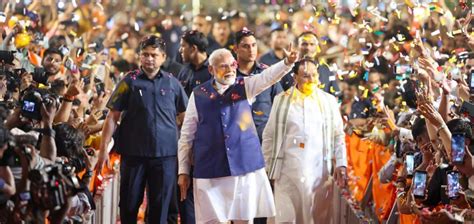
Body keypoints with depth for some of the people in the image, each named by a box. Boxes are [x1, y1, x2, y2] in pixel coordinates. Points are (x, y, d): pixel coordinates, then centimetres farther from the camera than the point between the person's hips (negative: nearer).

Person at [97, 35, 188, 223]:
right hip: (134, 152, -1)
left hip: (165, 153, 1)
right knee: (129, 203, 5)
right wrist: (104, 148, -6)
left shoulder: (171, 82, 7)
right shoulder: (130, 81, 3)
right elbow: (113, 117, 1)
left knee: (160, 205, 4)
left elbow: (185, 116, 12)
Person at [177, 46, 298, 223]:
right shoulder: (198, 94, 2)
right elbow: (186, 135, 6)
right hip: (210, 170, -1)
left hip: (244, 166, 1)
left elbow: (268, 76, -15)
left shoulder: (245, 86, 5)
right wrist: (183, 171, 4)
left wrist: (288, 62, -35)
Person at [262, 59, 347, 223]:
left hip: (320, 172, 1)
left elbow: (338, 136, 10)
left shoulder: (329, 101, 10)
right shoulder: (282, 100, 6)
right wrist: (269, 167, 5)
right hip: (288, 172, -1)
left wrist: (341, 164, -2)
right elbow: (269, 136, 8)